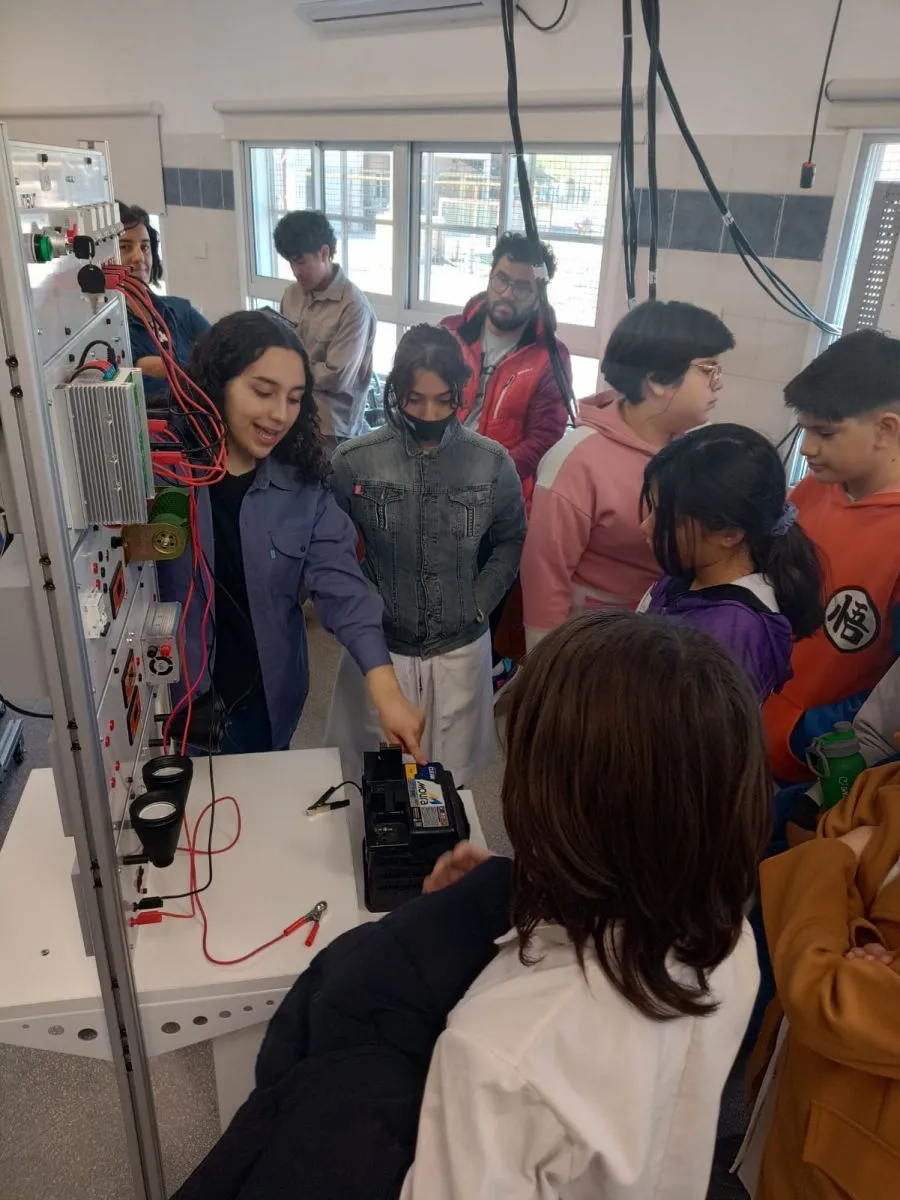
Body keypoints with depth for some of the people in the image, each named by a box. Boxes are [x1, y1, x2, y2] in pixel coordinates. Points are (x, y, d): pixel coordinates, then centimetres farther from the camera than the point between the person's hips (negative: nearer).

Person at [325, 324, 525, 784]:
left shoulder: (492, 463, -7)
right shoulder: (354, 461, -12)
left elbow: (511, 540, 8)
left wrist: (481, 601, -1)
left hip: (461, 649, 1)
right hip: (379, 647, -1)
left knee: (449, 785, 15)